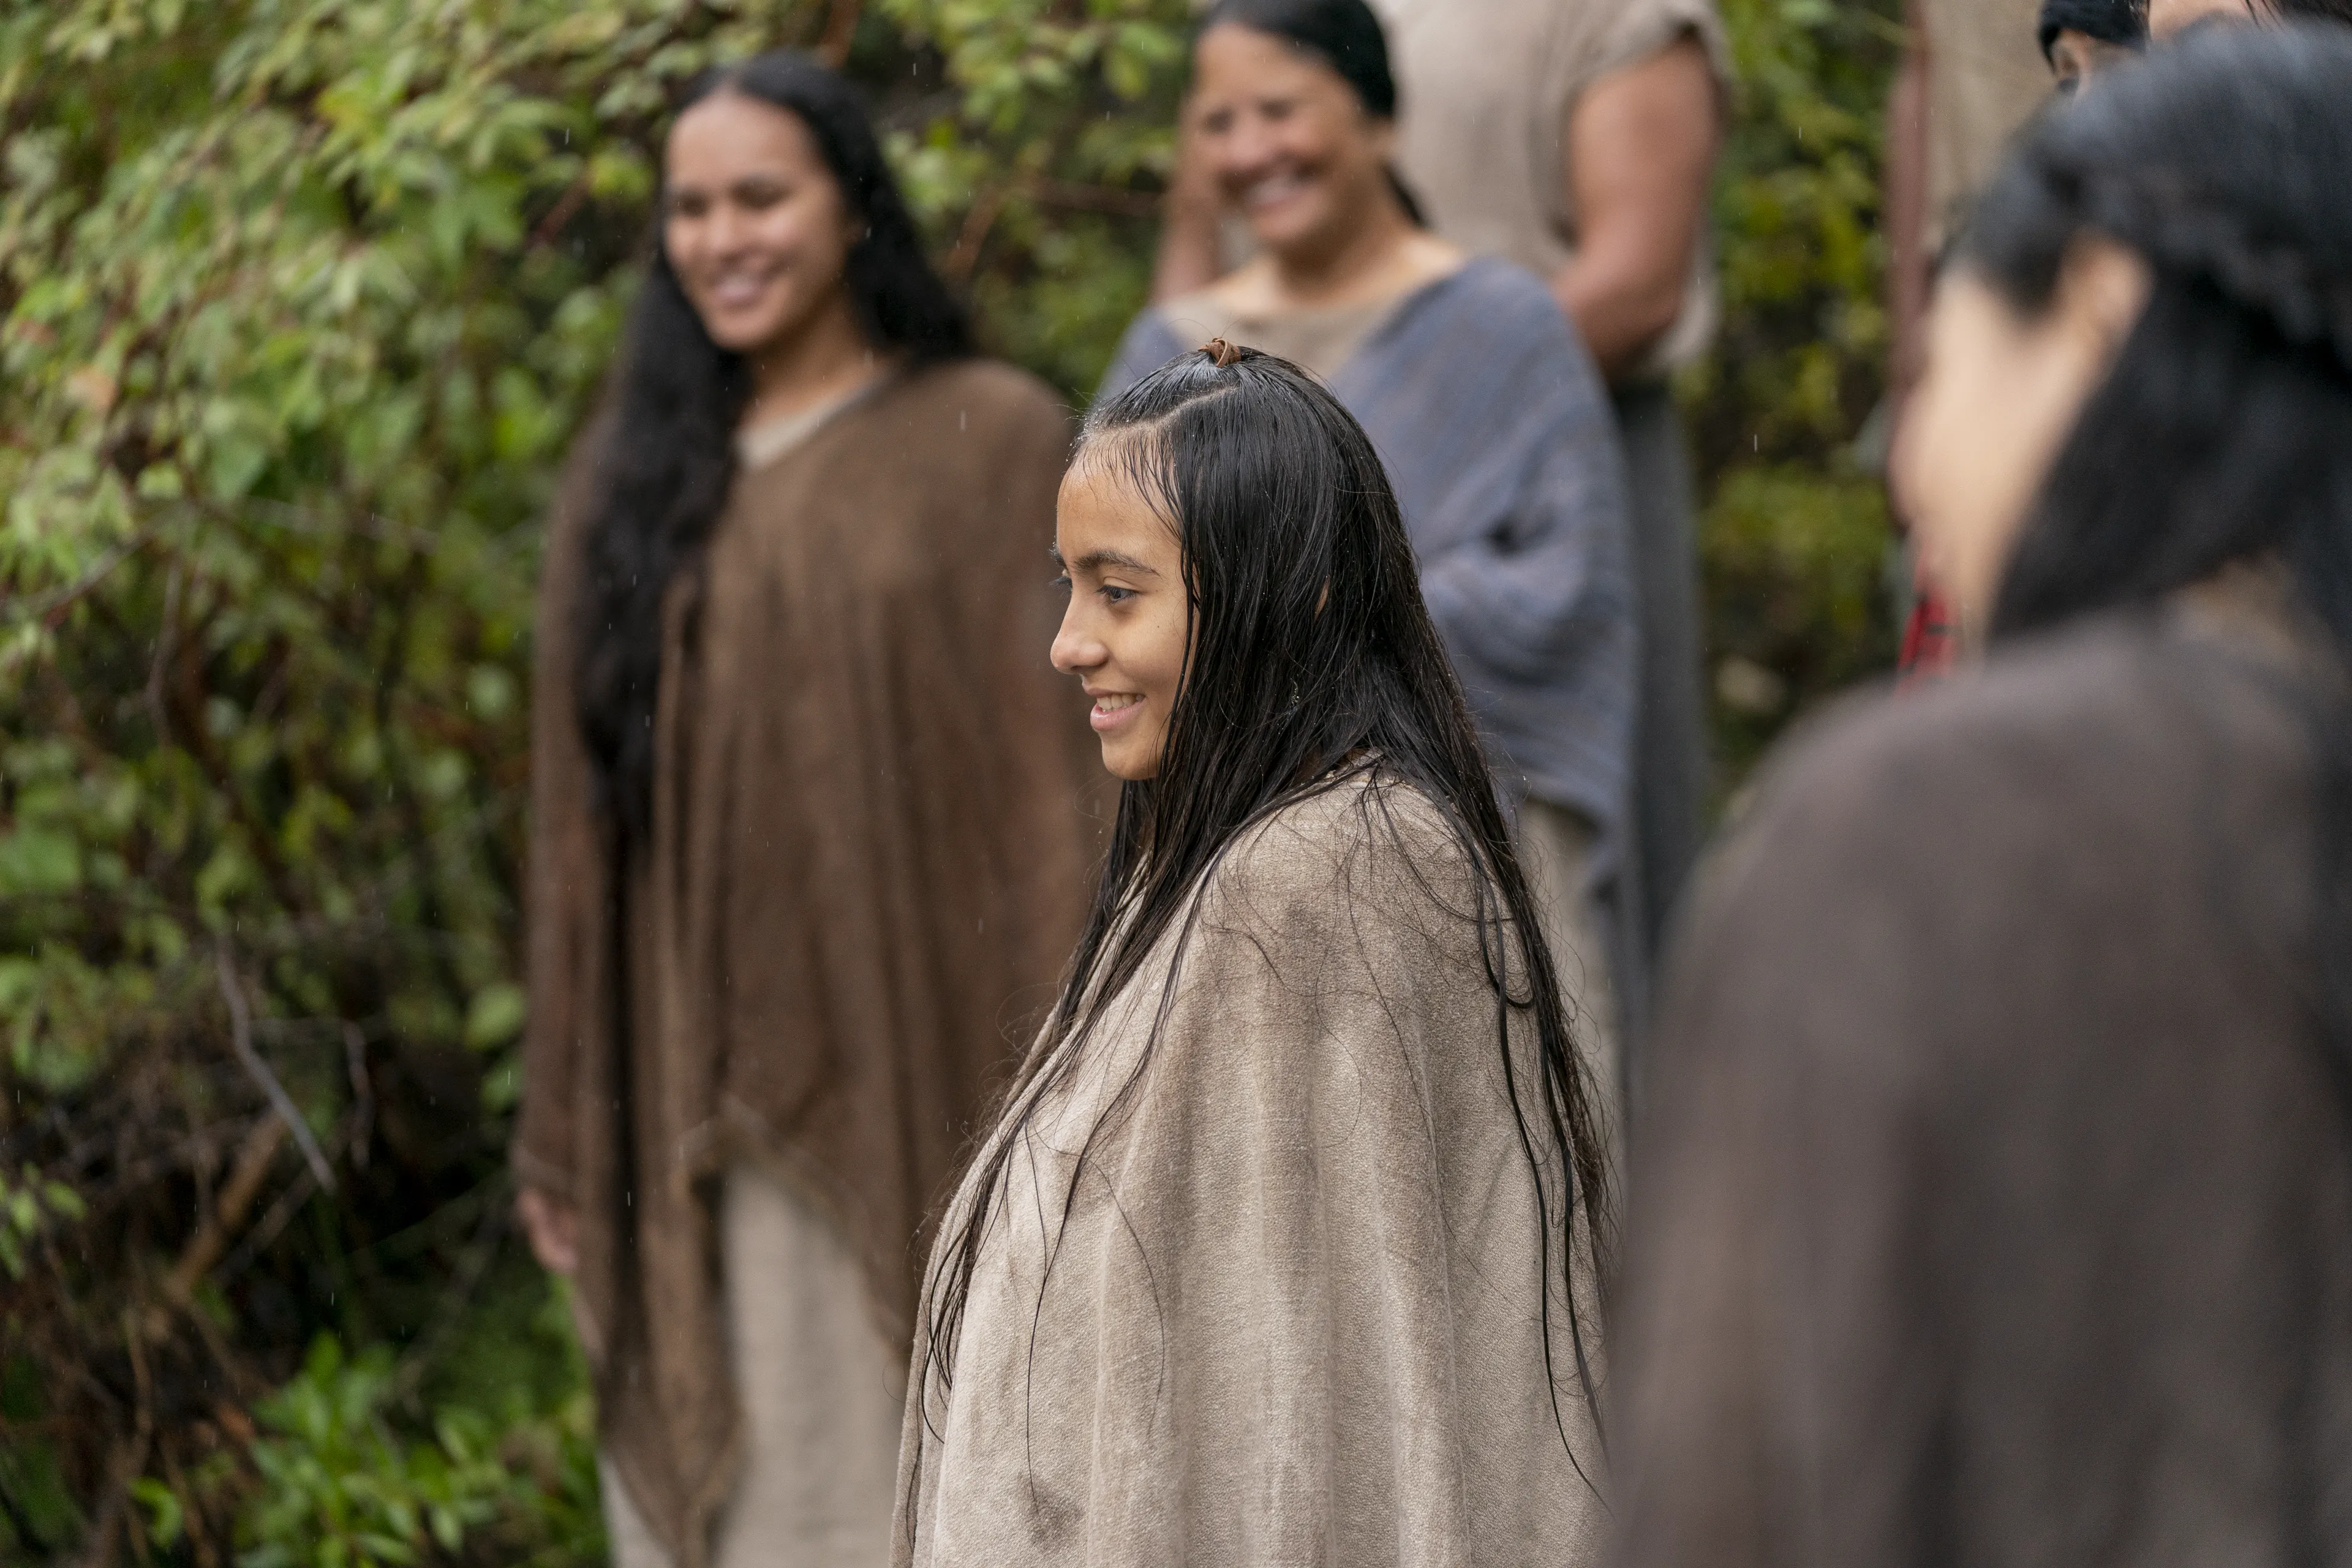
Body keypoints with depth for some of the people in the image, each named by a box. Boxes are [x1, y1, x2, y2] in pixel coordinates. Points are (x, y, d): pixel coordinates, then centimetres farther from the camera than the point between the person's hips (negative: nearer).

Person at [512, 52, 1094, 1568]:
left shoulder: (991, 443, 0)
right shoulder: (629, 477, 11)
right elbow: (583, 816, 10)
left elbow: (1053, 775, -5)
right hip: (696, 1091, 3)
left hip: (917, 1075, -3)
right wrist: (568, 1130, 8)